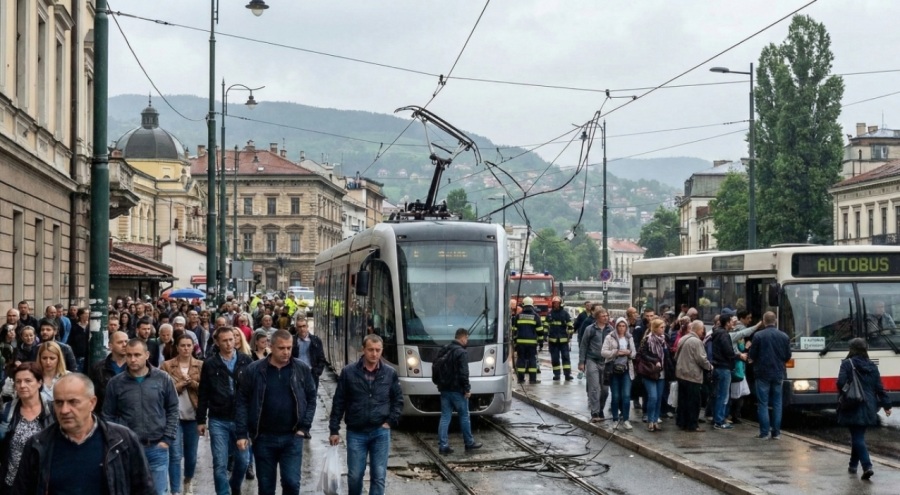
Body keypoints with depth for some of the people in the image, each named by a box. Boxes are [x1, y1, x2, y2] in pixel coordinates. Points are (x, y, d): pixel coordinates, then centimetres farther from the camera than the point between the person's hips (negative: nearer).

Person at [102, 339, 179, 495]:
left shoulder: (163, 379, 0)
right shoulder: (115, 383, -2)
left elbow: (173, 410, 5)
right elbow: (108, 416, 3)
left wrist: (167, 440, -1)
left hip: (157, 448, 0)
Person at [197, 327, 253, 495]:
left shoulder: (245, 361, 0)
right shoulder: (210, 364, -1)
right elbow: (203, 394, 3)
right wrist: (200, 420, 2)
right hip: (218, 421, -1)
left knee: (243, 459, 10)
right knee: (220, 463, 0)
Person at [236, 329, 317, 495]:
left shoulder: (302, 369, 0)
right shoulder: (254, 370, -4)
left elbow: (311, 398, 7)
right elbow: (242, 402, -1)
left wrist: (304, 427, -2)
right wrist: (242, 433, -6)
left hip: (292, 438, 0)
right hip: (263, 438, 0)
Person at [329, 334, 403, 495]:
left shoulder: (390, 373, 0)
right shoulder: (348, 372, -4)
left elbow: (398, 400, 11)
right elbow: (339, 403, 0)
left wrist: (391, 421, -1)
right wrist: (334, 430, 0)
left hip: (381, 432, 1)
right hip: (356, 433, -1)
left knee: (379, 476, 3)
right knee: (354, 475, 6)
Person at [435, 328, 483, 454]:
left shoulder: (443, 350, 11)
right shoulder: (462, 353, -14)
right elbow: (463, 373, -18)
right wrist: (467, 389, -11)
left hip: (444, 389, 7)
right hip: (457, 390, -7)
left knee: (445, 417, 6)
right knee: (464, 416, 7)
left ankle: (443, 445, 1)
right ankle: (469, 443, 17)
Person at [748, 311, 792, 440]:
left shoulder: (758, 336, -9)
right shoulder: (784, 336, 1)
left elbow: (752, 356, -6)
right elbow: (788, 356, 8)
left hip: (763, 374, -3)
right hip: (778, 374, 3)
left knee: (763, 403, 1)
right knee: (777, 403, 9)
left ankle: (764, 432, -2)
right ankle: (776, 432, 8)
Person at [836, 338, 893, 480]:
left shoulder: (847, 364, -8)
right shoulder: (872, 366, 7)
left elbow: (841, 383, -15)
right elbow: (879, 387, 6)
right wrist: (886, 404, 10)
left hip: (853, 407, -5)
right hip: (868, 408, 5)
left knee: (857, 437, -5)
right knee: (858, 435, 18)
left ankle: (867, 466, -19)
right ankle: (853, 465, 27)